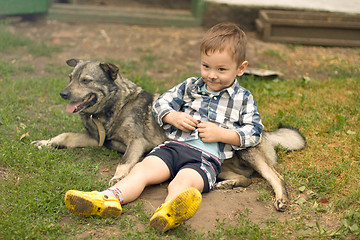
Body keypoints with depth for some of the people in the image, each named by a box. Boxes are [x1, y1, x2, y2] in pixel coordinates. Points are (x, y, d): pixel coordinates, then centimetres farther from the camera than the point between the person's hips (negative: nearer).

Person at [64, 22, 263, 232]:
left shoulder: (244, 99, 10)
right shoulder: (191, 86, 18)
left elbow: (254, 133, 5)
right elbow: (161, 103, 21)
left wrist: (220, 134, -7)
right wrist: (174, 117, -2)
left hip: (207, 158, -4)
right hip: (175, 146, 4)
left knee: (183, 182, -36)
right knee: (142, 169, -23)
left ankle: (168, 214, -66)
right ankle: (109, 198, -44)